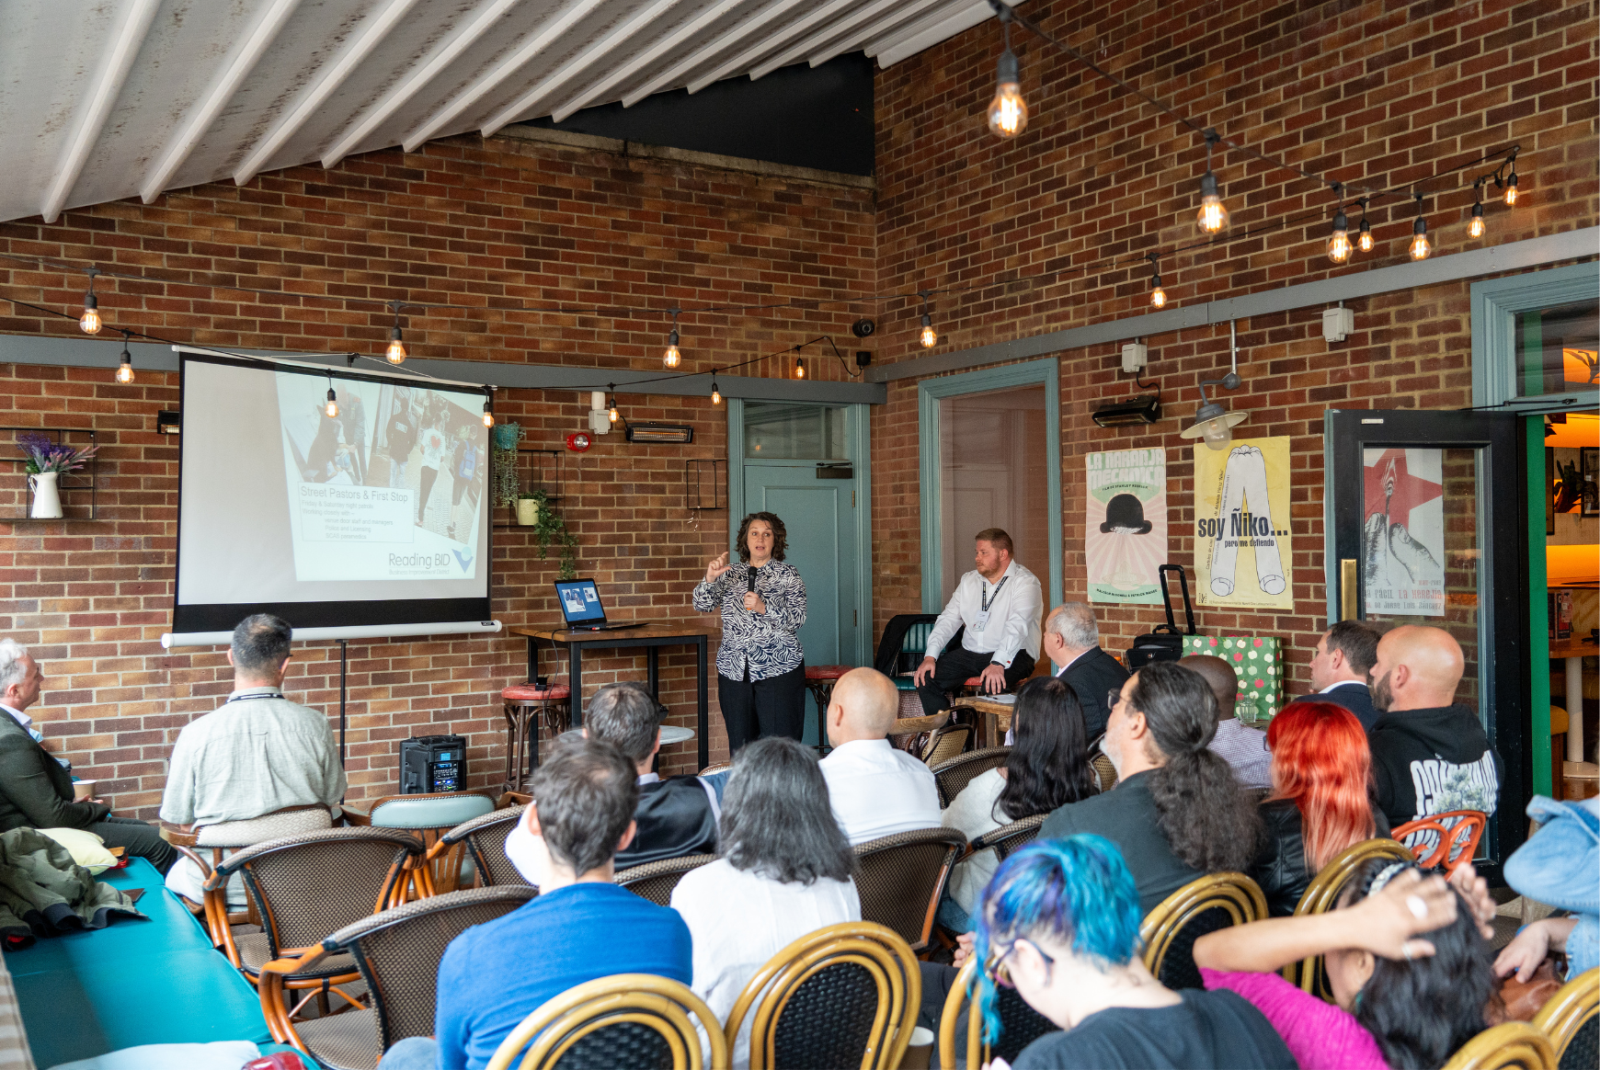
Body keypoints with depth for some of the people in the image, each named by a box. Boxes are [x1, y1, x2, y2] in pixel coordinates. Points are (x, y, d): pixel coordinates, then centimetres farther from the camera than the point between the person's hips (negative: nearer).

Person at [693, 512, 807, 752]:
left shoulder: (788, 575, 5)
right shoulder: (730, 574, 13)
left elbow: (797, 619, -6)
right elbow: (702, 605, 3)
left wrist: (764, 607, -23)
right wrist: (710, 579, -16)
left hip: (778, 669, -3)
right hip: (734, 671, 3)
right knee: (739, 748, 5)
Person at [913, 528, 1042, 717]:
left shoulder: (1025, 582, -7)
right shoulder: (968, 581, 15)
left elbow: (1017, 626, -21)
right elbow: (948, 619, 11)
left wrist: (998, 664, -35)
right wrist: (930, 656, -5)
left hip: (1012, 654, -6)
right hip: (969, 652, 6)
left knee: (992, 686, -37)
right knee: (925, 678, -14)